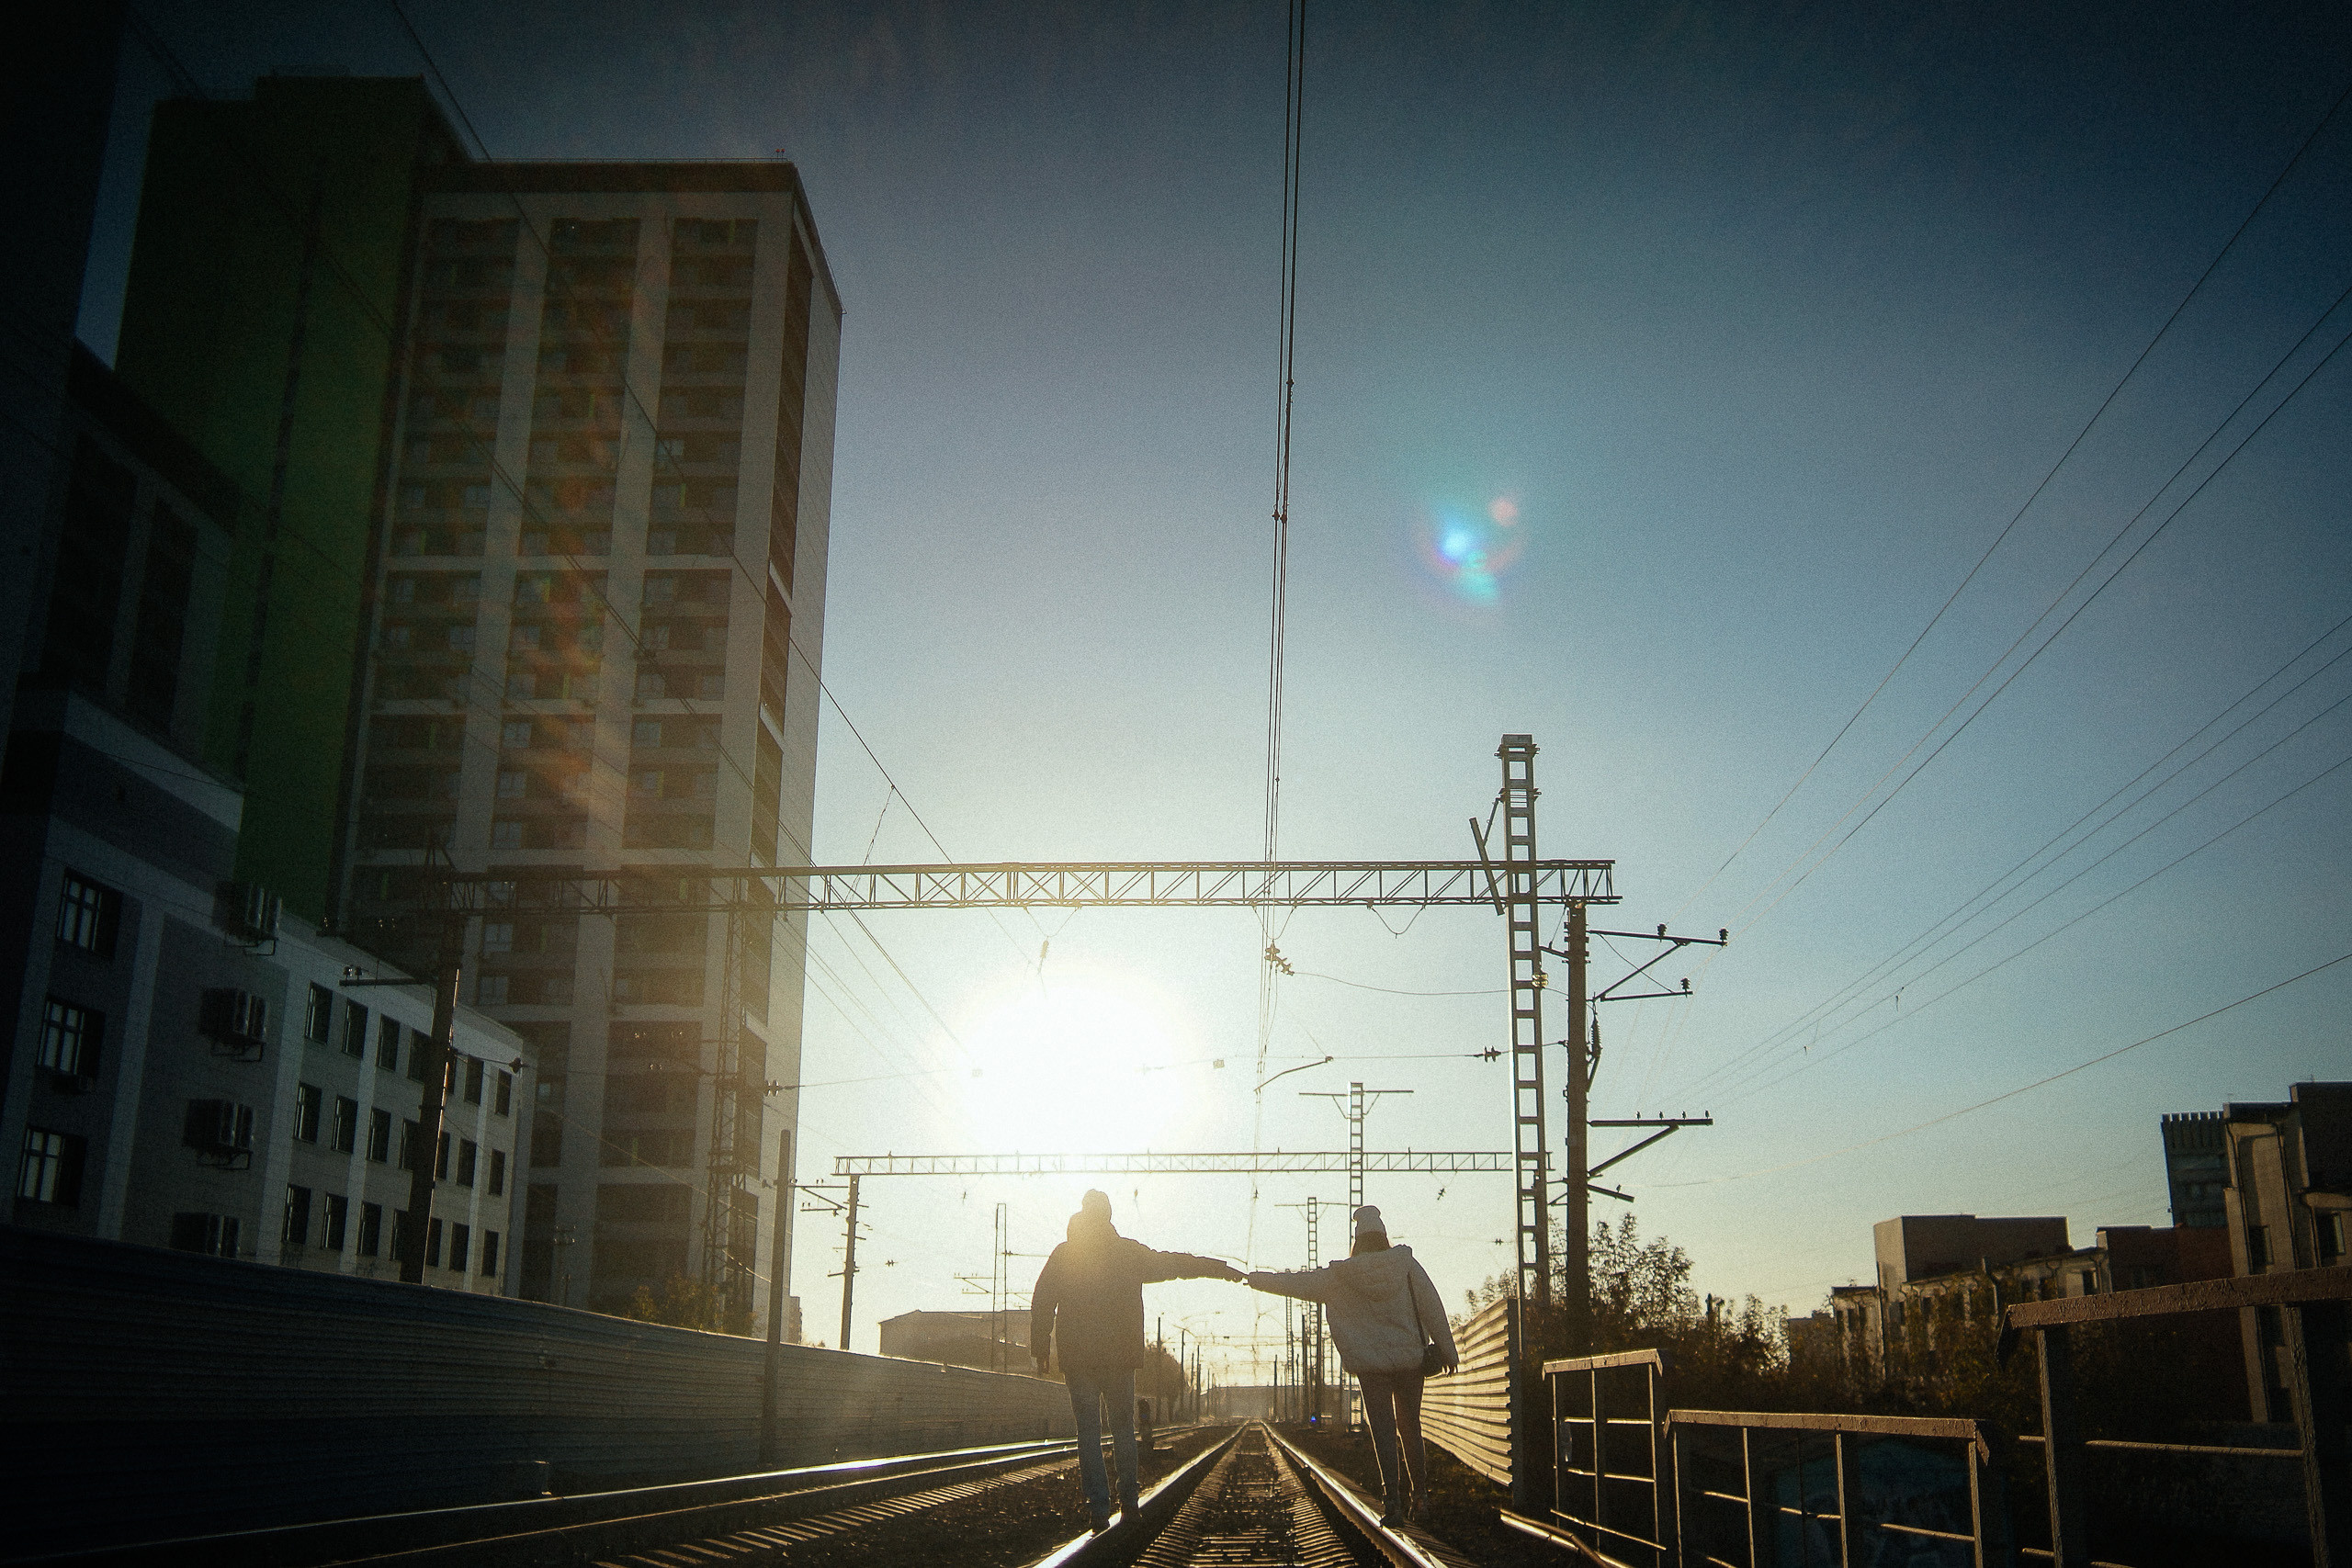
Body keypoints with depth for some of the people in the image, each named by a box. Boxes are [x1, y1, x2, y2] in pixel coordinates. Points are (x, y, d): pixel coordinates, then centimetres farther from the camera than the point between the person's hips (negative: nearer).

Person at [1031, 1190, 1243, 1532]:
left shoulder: (1063, 1254, 3)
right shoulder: (1130, 1252, 5)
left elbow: (1042, 1304, 0)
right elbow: (1177, 1264, 12)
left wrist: (1041, 1348, 6)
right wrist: (1223, 1269, 22)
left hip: (1077, 1357, 0)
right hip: (1120, 1356, 1)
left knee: (1089, 1432, 2)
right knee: (1123, 1427, 12)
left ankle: (1098, 1508, -5)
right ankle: (1128, 1502, 10)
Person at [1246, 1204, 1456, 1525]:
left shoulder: (1340, 1275, -4)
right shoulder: (1406, 1265, -3)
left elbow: (1297, 1283, 2)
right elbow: (1433, 1309, -2)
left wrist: (1255, 1280, 14)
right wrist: (1448, 1351, 5)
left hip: (1371, 1364, -1)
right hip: (1411, 1361, 2)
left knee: (1383, 1434, 1)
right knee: (1410, 1429, 16)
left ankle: (1394, 1504, -7)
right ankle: (1419, 1495, 22)